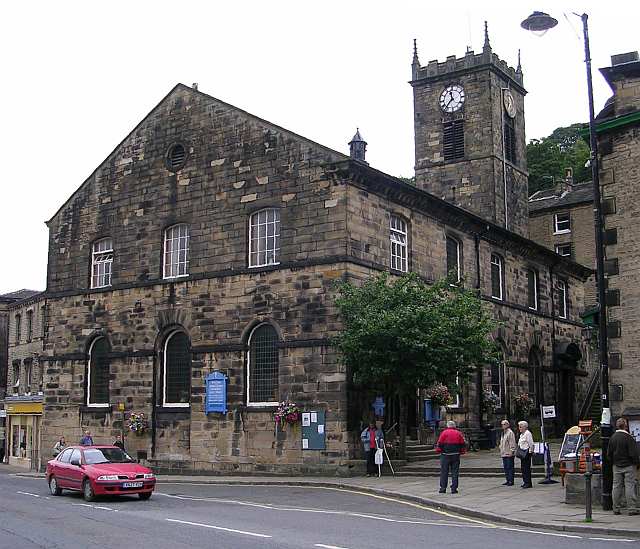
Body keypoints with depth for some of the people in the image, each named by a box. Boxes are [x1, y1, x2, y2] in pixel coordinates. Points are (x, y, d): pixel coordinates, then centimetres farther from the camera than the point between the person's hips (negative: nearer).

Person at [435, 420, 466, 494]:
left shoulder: (444, 433, -3)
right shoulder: (458, 433, 6)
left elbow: (439, 444, -5)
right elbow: (463, 445, 8)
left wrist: (438, 451, 8)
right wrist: (462, 451, 18)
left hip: (445, 455, -2)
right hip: (456, 455, 2)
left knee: (444, 472, 5)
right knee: (455, 472, 6)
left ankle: (443, 488, 5)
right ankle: (454, 489, 3)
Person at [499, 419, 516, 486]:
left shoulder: (510, 433, -10)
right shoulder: (503, 433, 19)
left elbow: (512, 443, -15)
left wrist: (511, 451, -20)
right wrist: (501, 451, 21)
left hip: (509, 454, -9)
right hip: (504, 453, 9)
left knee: (510, 467, -6)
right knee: (505, 467, 11)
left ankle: (511, 481, -3)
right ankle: (508, 480, 17)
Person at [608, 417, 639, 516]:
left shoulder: (612, 437, 5)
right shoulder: (628, 437, -16)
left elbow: (609, 453, 10)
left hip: (616, 466, 6)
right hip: (628, 466, -6)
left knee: (616, 486, 9)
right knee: (630, 486, -1)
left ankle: (616, 509, 12)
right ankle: (632, 509, 0)